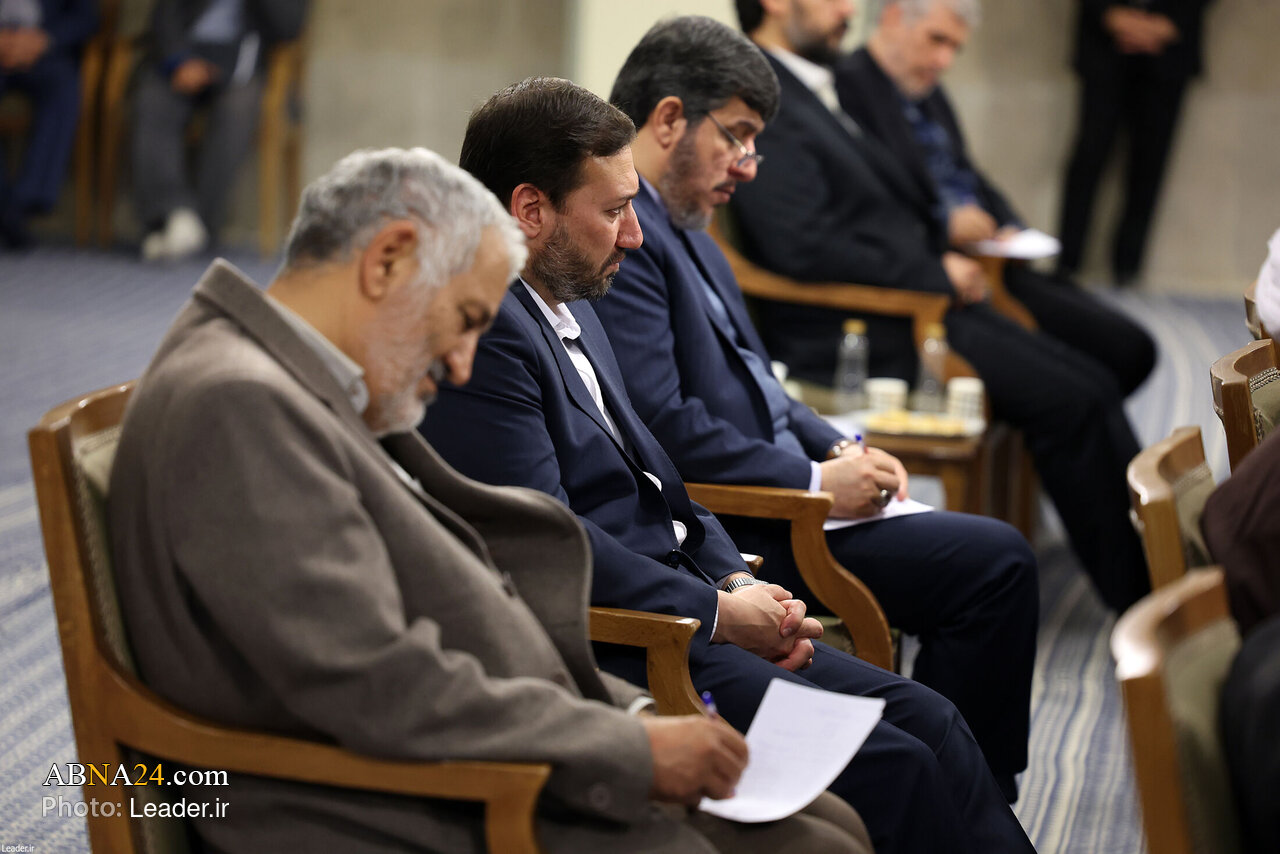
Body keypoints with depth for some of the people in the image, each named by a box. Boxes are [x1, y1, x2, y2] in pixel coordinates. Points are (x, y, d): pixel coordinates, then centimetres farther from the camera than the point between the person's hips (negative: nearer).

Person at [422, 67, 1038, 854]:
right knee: (890, 766, -16)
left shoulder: (572, 306, 14)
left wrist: (740, 582, 4)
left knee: (926, 720, 1)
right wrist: (719, 611, -13)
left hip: (678, 608, 10)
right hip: (608, 645, -10)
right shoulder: (485, 331, -18)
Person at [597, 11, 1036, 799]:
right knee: (995, 562, -12)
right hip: (729, 533, -10)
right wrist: (817, 482, -16)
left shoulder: (680, 226, 17)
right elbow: (664, 427, -23)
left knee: (1000, 558, 5)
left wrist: (837, 447, 6)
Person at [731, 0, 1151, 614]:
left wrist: (945, 254, 6)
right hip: (861, 336, -10)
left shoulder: (813, 91, 18)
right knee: (1067, 400, -16)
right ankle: (1143, 600, -5)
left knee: (1092, 384, -1)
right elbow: (805, 249, -23)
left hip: (918, 302, 10)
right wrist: (937, 275, -15)